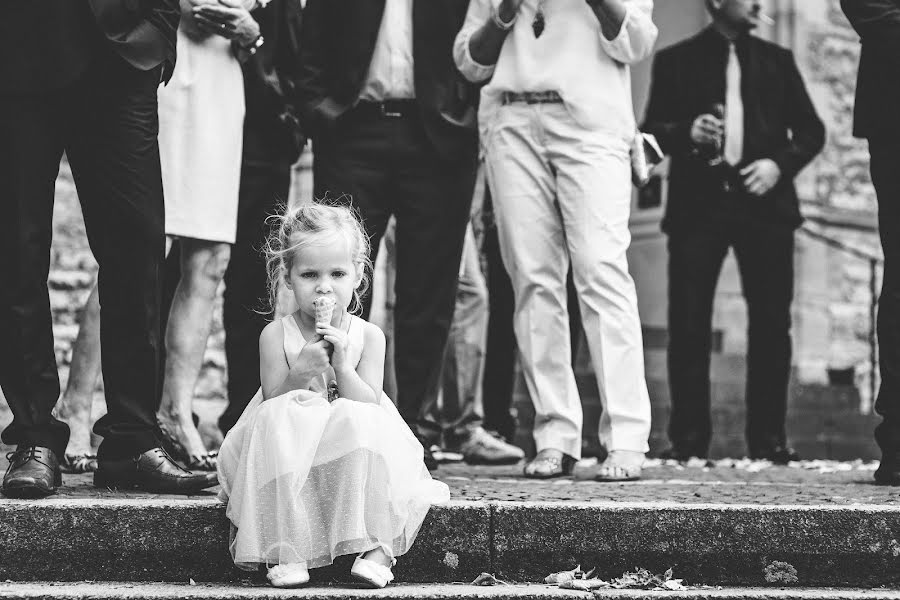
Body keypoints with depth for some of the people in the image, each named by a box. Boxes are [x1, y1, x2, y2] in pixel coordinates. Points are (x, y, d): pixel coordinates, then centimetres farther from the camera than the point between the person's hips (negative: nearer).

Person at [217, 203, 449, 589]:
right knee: (276, 421, -32)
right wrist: (299, 373, -24)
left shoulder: (368, 336, -2)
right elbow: (273, 403, -7)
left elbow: (369, 406, -8)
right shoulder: (276, 336, -3)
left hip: (350, 456, 0)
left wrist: (342, 366, -21)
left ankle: (377, 547, -30)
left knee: (360, 423, -31)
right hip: (289, 459, 0)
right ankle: (288, 552, -32)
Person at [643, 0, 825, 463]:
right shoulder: (676, 61, 11)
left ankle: (768, 437, 2)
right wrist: (687, 133, -13)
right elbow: (652, 131, 7)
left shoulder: (777, 61, 17)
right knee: (688, 324, -7)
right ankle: (688, 438, -2)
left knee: (771, 323, -3)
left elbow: (811, 130, 14)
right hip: (698, 203, -1)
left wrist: (780, 164, -3)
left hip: (763, 200, 2)